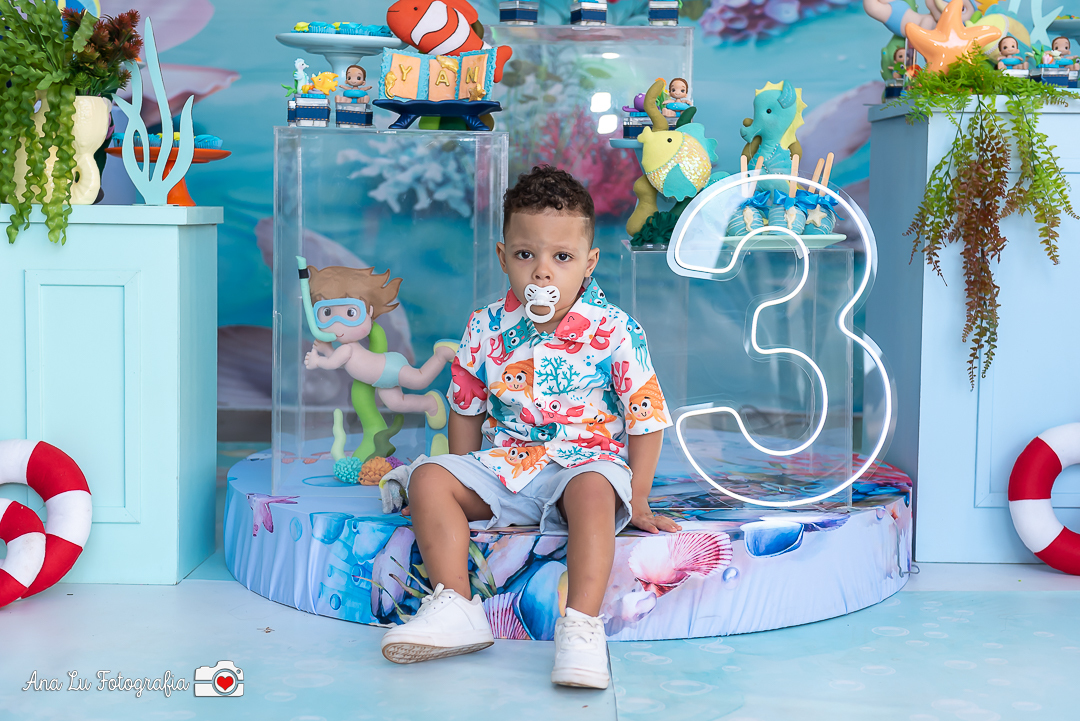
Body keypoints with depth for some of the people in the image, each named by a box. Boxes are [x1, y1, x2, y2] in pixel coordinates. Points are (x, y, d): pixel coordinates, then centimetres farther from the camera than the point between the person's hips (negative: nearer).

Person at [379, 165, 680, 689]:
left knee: (593, 490, -38)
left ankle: (581, 625, -42)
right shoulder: (486, 330, 1)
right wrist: (464, 492, 11)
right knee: (428, 479, -16)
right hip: (504, 464, 4)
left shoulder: (614, 333, -10)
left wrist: (637, 499, -8)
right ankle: (454, 607, -22)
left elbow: (646, 418, -4)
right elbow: (467, 410, 13)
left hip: (586, 462, -4)